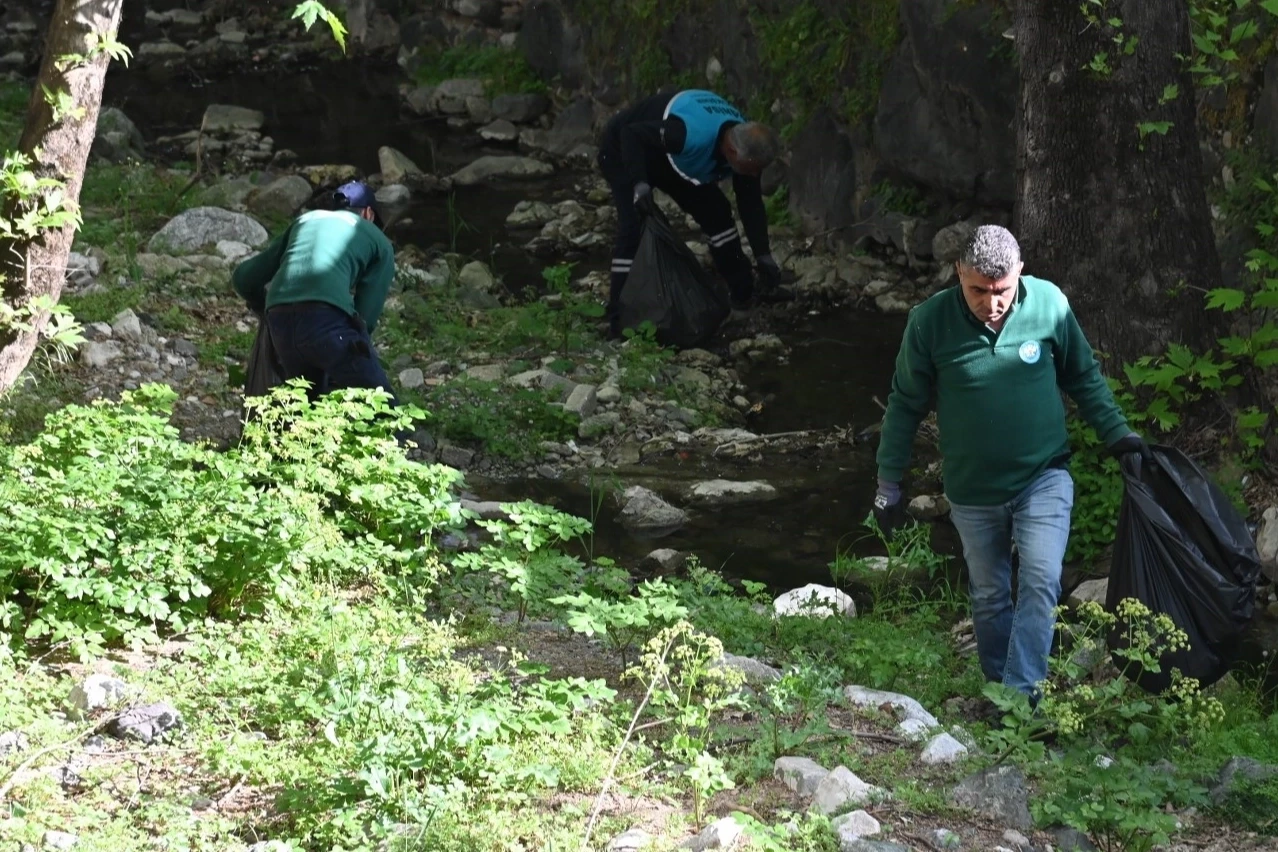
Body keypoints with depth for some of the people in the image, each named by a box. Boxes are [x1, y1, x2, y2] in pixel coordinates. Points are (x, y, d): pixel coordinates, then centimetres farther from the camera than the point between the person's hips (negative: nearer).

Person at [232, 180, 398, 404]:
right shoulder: (379, 241, 23)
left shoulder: (305, 220, 33)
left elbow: (243, 277, 32)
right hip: (327, 318, -5)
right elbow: (367, 315, 13)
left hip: (280, 322, 5)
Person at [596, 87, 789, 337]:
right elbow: (631, 133, -35)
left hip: (668, 155, 8)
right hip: (624, 148, -8)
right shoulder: (693, 136, -44)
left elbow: (751, 204, -4)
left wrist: (764, 257, -3)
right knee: (634, 225, -23)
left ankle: (745, 293, 19)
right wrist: (639, 183, -46)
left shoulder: (745, 146, -18)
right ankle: (618, 318, -20)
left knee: (716, 212, 4)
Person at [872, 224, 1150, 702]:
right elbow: (905, 405, -2)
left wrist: (1116, 433, 0)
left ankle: (1020, 693, -16)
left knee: (1041, 581, -17)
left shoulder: (1049, 303, -13)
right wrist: (888, 483, 2)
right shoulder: (929, 322, -15)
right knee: (989, 598, 12)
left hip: (1044, 477, -1)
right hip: (973, 491, 1)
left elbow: (1084, 377, 5)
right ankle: (999, 684, 28)